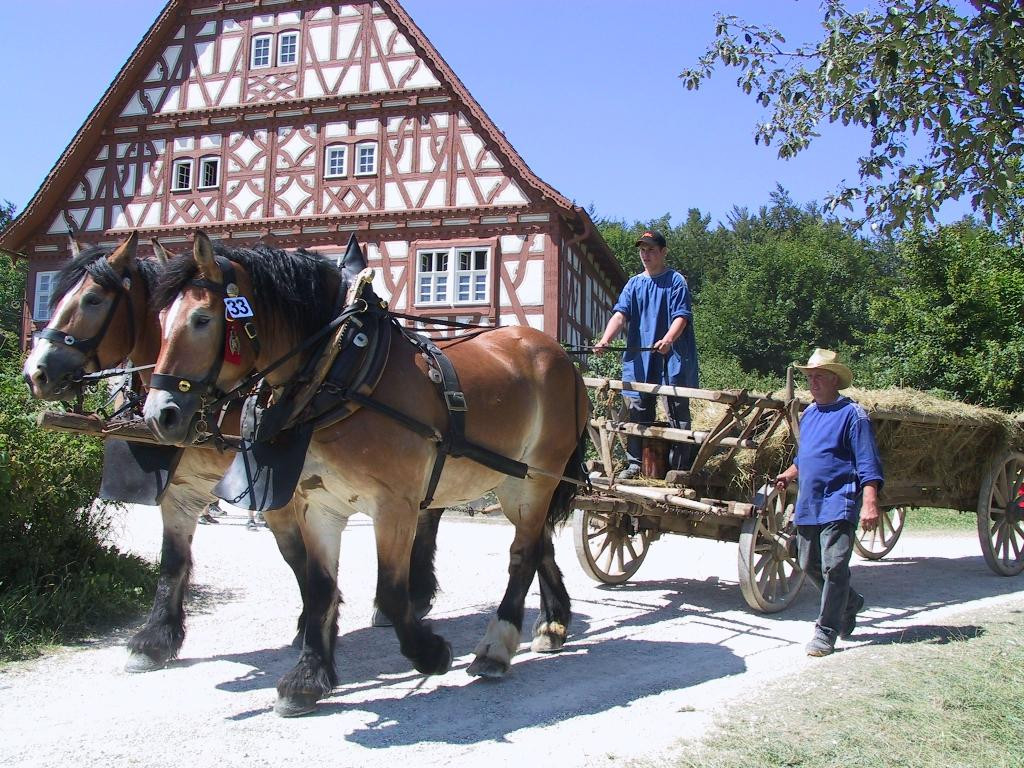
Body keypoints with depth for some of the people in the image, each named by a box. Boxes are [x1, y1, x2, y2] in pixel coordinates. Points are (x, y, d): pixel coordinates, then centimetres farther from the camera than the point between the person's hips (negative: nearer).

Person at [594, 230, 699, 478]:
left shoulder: (676, 281, 1)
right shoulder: (634, 283, 13)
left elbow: (681, 316, -9)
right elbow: (620, 314, 0)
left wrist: (668, 339, -29)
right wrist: (606, 339, -18)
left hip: (672, 357, -4)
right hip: (639, 357, 4)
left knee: (678, 411, 0)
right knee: (636, 410, 6)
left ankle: (679, 467, 5)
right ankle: (635, 463, 15)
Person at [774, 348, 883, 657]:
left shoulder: (852, 414, -8)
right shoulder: (809, 413, 14)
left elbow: (868, 465, -13)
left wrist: (870, 504, -21)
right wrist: (790, 473, 18)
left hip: (838, 504, -8)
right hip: (807, 504, 8)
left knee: (833, 567, -8)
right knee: (809, 565, 14)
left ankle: (826, 632, 1)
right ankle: (849, 603, 36)